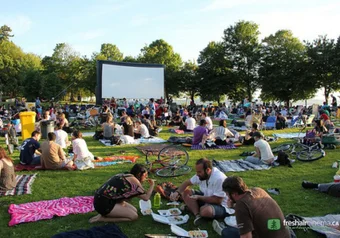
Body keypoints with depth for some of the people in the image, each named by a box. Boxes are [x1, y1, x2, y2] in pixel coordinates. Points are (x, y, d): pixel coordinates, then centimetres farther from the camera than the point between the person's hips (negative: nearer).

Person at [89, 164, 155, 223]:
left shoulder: (125, 176, 11)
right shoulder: (133, 180, -14)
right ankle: (102, 218, -4)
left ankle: (105, 214, 8)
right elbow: (146, 197, -14)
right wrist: (152, 185, 0)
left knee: (134, 210, 10)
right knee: (134, 216, -8)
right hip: (104, 204, -10)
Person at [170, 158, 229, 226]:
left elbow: (217, 200, -27)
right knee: (185, 192, -6)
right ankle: (197, 215, -19)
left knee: (206, 211, -39)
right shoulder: (201, 175, -6)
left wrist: (199, 197, -26)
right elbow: (187, 183, 4)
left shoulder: (219, 179, -29)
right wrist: (177, 192, -14)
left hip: (220, 205, -7)